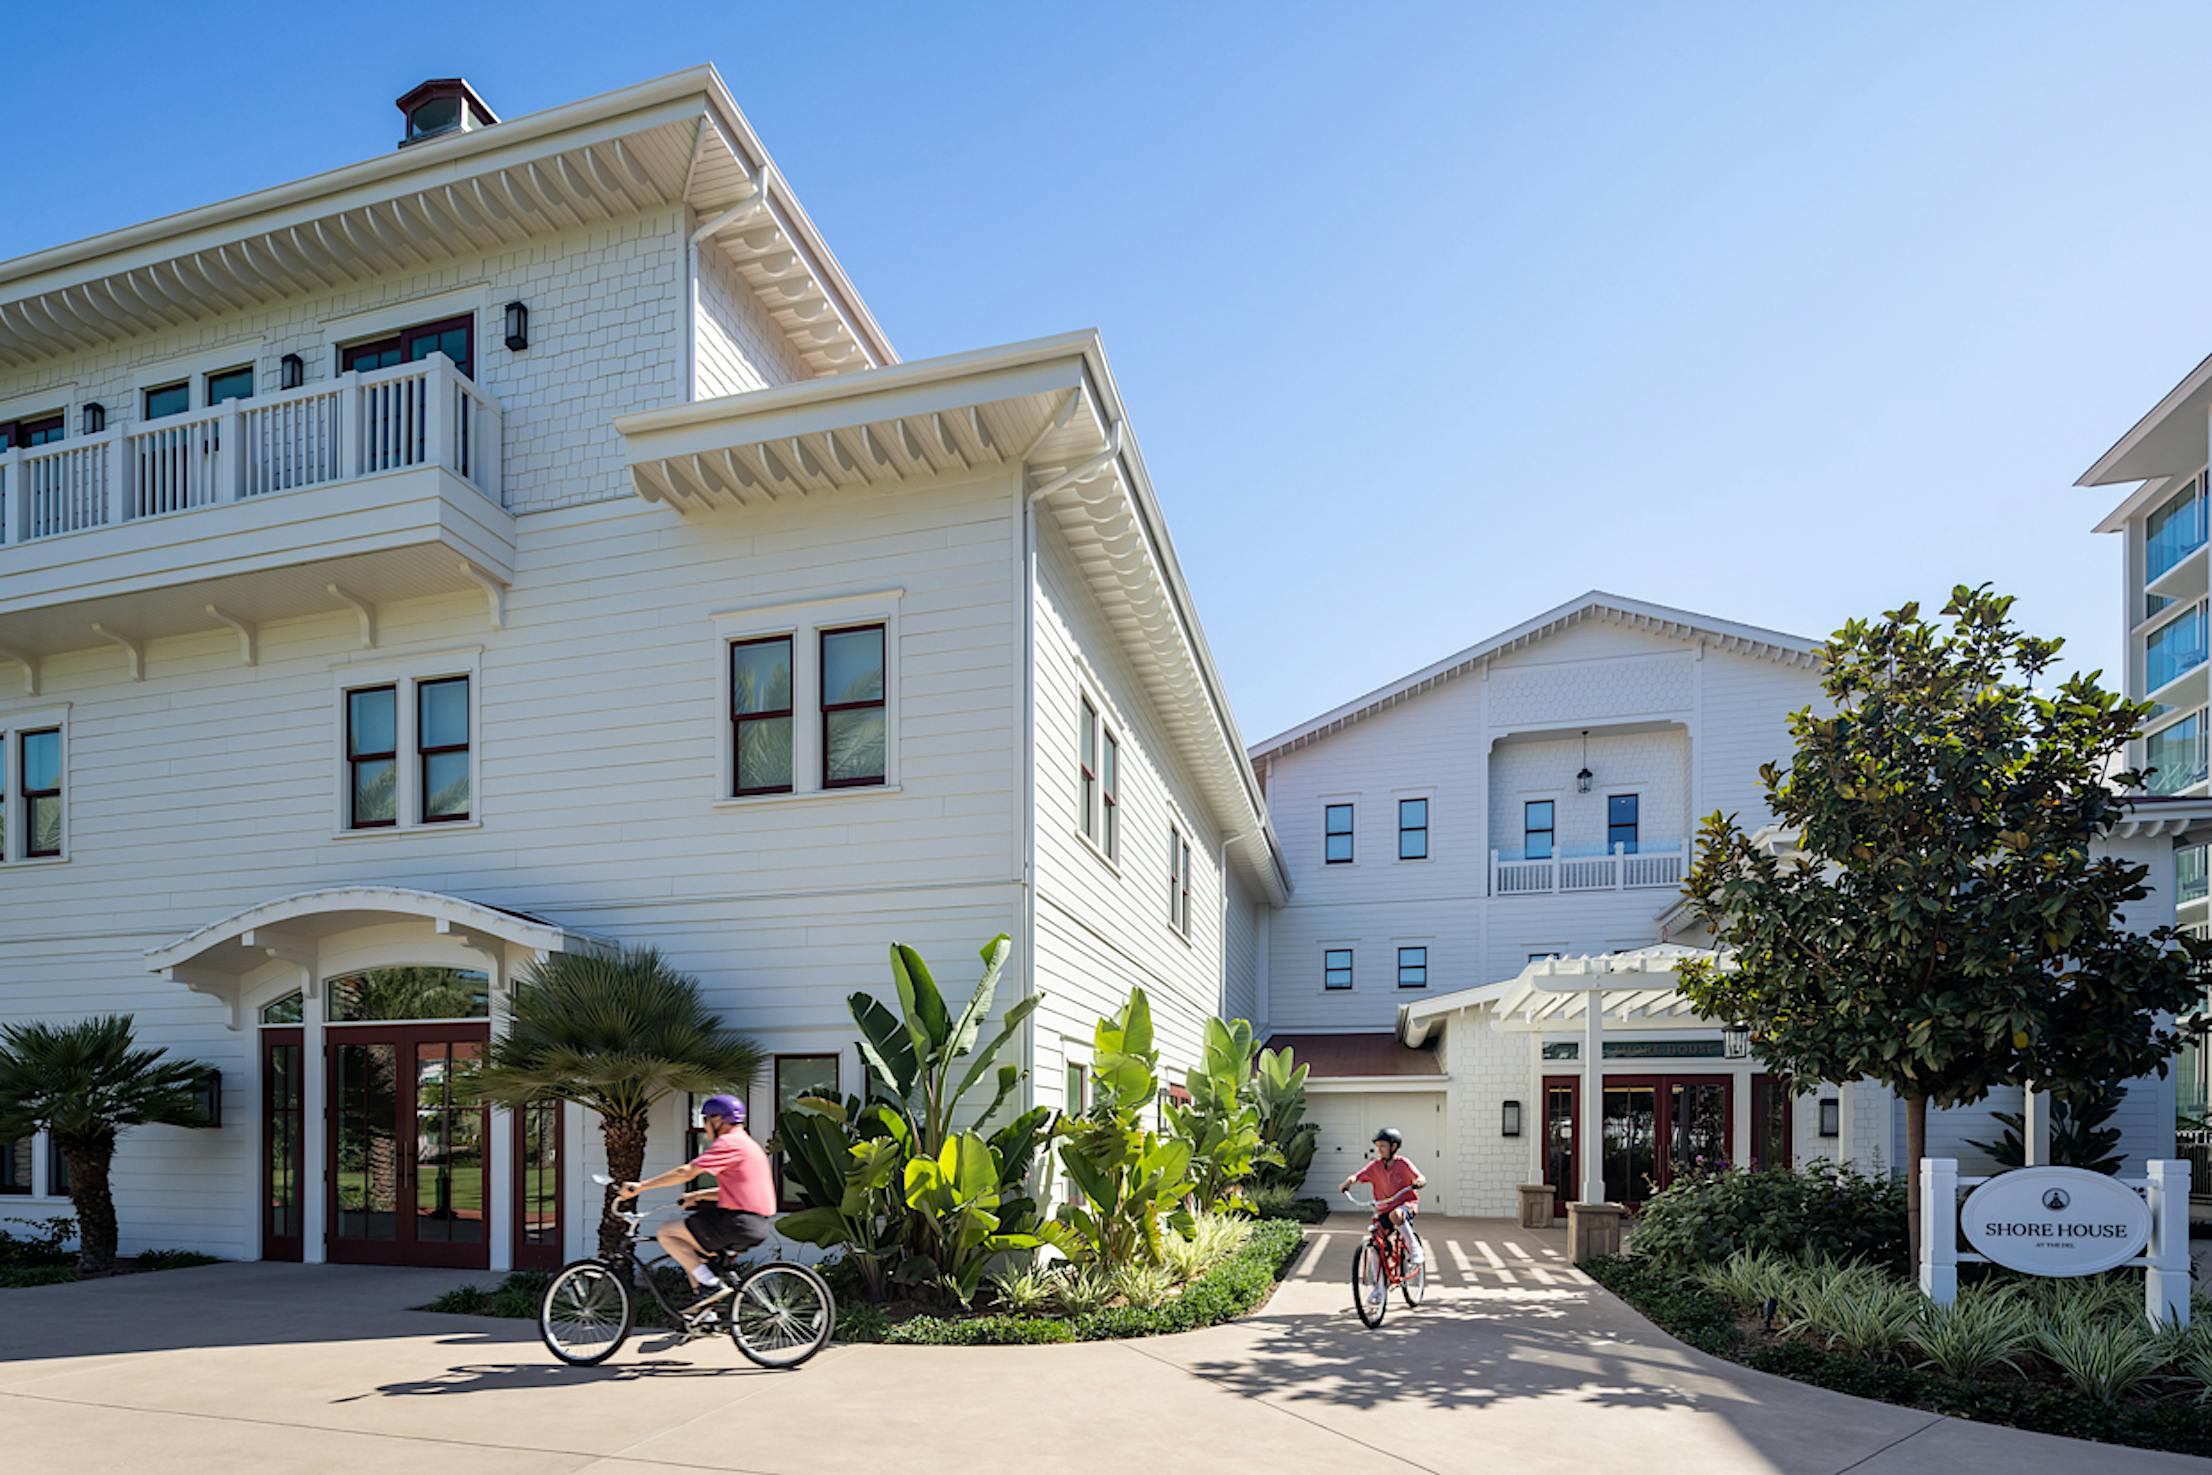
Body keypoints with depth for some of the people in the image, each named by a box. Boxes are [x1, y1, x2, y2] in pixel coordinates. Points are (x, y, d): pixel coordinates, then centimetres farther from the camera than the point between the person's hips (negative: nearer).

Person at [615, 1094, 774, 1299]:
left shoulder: (728, 1143, -8)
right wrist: (697, 1195, 21)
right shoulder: (747, 1144, 22)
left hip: (737, 1224, -10)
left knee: (665, 1233, -2)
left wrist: (640, 1186, -10)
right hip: (756, 1226, 10)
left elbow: (686, 1173, -14)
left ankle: (710, 1283, -7)